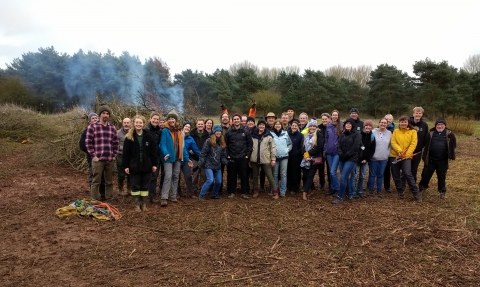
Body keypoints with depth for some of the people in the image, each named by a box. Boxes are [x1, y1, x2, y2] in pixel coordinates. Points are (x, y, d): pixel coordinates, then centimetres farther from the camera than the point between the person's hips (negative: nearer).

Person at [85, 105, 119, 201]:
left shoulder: (112, 127, 12)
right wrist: (93, 156, -8)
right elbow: (88, 142, -3)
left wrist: (114, 155, 6)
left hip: (110, 160, 4)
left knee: (109, 182, 11)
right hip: (98, 159, -4)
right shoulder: (92, 126, 0)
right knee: (96, 182, 1)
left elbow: (116, 143, 14)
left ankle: (109, 200, 20)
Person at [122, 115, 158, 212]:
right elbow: (126, 153, -3)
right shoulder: (129, 137, -2)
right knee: (135, 186, 6)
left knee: (145, 186, 10)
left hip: (146, 166, 1)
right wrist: (125, 166, -7)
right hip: (134, 166, -1)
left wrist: (154, 164, -1)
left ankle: (144, 204, 21)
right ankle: (137, 204, 16)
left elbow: (153, 151, 2)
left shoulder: (148, 137, 0)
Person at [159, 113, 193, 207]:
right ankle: (164, 198, -13)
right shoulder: (165, 131, -5)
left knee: (176, 177, 10)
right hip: (169, 157, -6)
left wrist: (187, 159, 9)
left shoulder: (179, 131, 11)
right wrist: (165, 153, -31)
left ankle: (173, 196, 20)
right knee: (168, 176, -14)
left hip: (178, 158, 6)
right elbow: (162, 144, -13)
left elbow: (182, 146, 13)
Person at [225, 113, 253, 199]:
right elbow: (225, 144, 3)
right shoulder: (228, 132, 2)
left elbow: (249, 144, 3)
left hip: (243, 158, 0)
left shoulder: (246, 132, 3)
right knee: (231, 176, 6)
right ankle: (231, 192, 17)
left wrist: (247, 155, -3)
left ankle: (244, 193, 14)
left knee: (244, 176, 4)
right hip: (231, 158, 0)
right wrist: (227, 155, -4)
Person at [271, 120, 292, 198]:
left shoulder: (285, 133, 7)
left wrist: (287, 150, -1)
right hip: (275, 157, -1)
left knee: (283, 174, 1)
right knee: (275, 174, 5)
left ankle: (283, 191, 7)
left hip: (284, 156, 1)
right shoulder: (271, 134, 1)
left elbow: (290, 144, 13)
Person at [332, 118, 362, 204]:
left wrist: (346, 155, -15)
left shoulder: (357, 134, -4)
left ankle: (339, 196, -4)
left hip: (351, 159, -6)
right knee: (346, 177, 11)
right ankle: (349, 194, 25)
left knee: (343, 177, -12)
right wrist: (341, 154, -11)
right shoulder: (342, 135, 13)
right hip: (342, 159, 6)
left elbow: (355, 147, -13)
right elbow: (339, 146, 7)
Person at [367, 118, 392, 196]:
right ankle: (370, 189, 15)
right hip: (374, 158, -3)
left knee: (380, 175, 10)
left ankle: (379, 190, 18)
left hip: (384, 158, 3)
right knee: (372, 174, 4)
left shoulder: (389, 133, 6)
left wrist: (388, 153, 6)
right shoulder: (373, 132, -5)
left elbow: (390, 145, 13)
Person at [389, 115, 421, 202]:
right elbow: (393, 142, -3)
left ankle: (416, 193, -6)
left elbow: (413, 144, -5)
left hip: (406, 156, -3)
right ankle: (400, 191, 25)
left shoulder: (413, 131, 2)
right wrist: (399, 150, -20)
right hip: (394, 155, 3)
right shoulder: (396, 131, 7)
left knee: (407, 173, -17)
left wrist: (407, 154, -15)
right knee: (396, 175, 7)